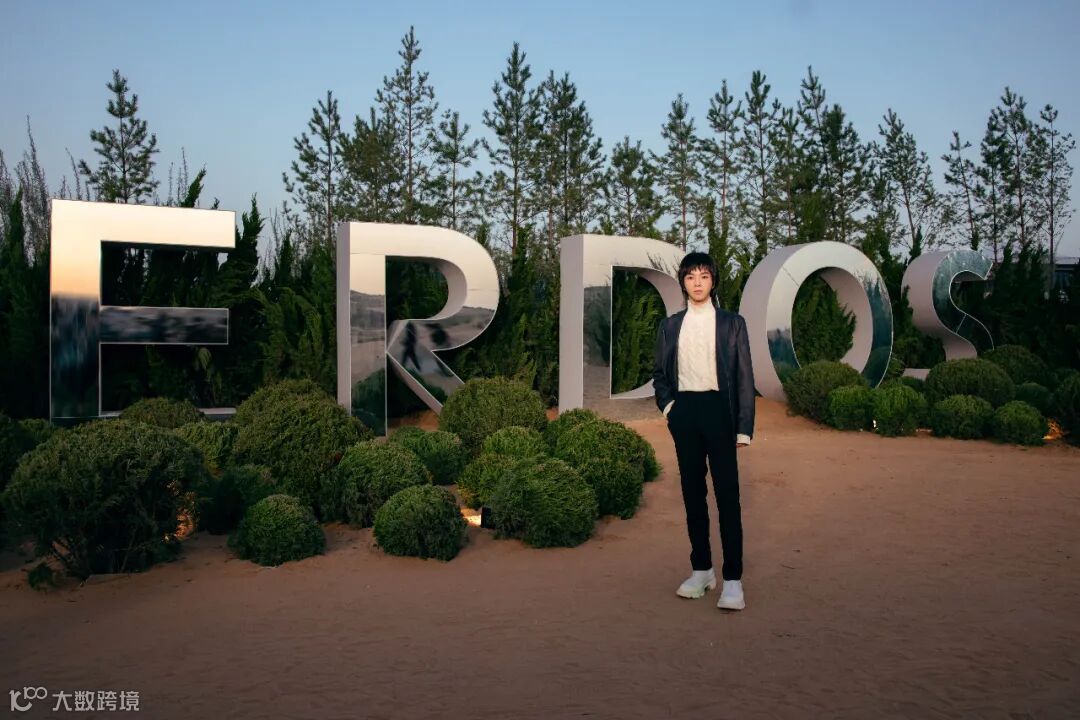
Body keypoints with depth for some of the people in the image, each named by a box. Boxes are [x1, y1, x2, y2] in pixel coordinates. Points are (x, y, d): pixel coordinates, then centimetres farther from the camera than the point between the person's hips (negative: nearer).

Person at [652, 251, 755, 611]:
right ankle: (701, 569, 19)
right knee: (693, 492, 8)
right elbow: (659, 373, 18)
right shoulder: (669, 325, 12)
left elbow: (744, 376, 1)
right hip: (683, 412, 3)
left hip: (718, 409, -3)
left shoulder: (732, 323, 4)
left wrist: (744, 428, -5)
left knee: (727, 495, -6)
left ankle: (733, 579, -2)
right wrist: (666, 404, 0)